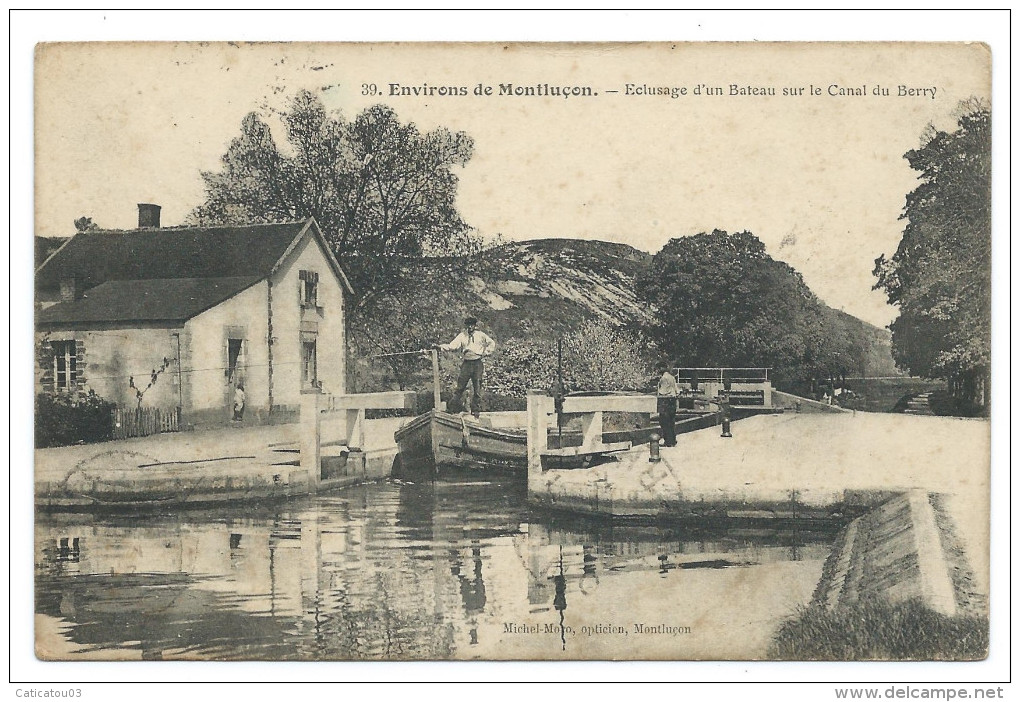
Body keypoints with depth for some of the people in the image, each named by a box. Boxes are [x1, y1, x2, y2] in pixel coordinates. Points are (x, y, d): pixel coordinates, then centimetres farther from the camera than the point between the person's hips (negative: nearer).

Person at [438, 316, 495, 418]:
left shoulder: (481, 335, 9)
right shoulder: (462, 336, 6)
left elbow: (492, 344, 20)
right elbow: (453, 346, -7)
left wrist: (486, 353, 8)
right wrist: (442, 347, -23)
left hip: (478, 363, 0)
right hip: (466, 363, 0)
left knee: (477, 387, 2)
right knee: (461, 385, -9)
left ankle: (476, 409, 7)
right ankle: (457, 404, 1)